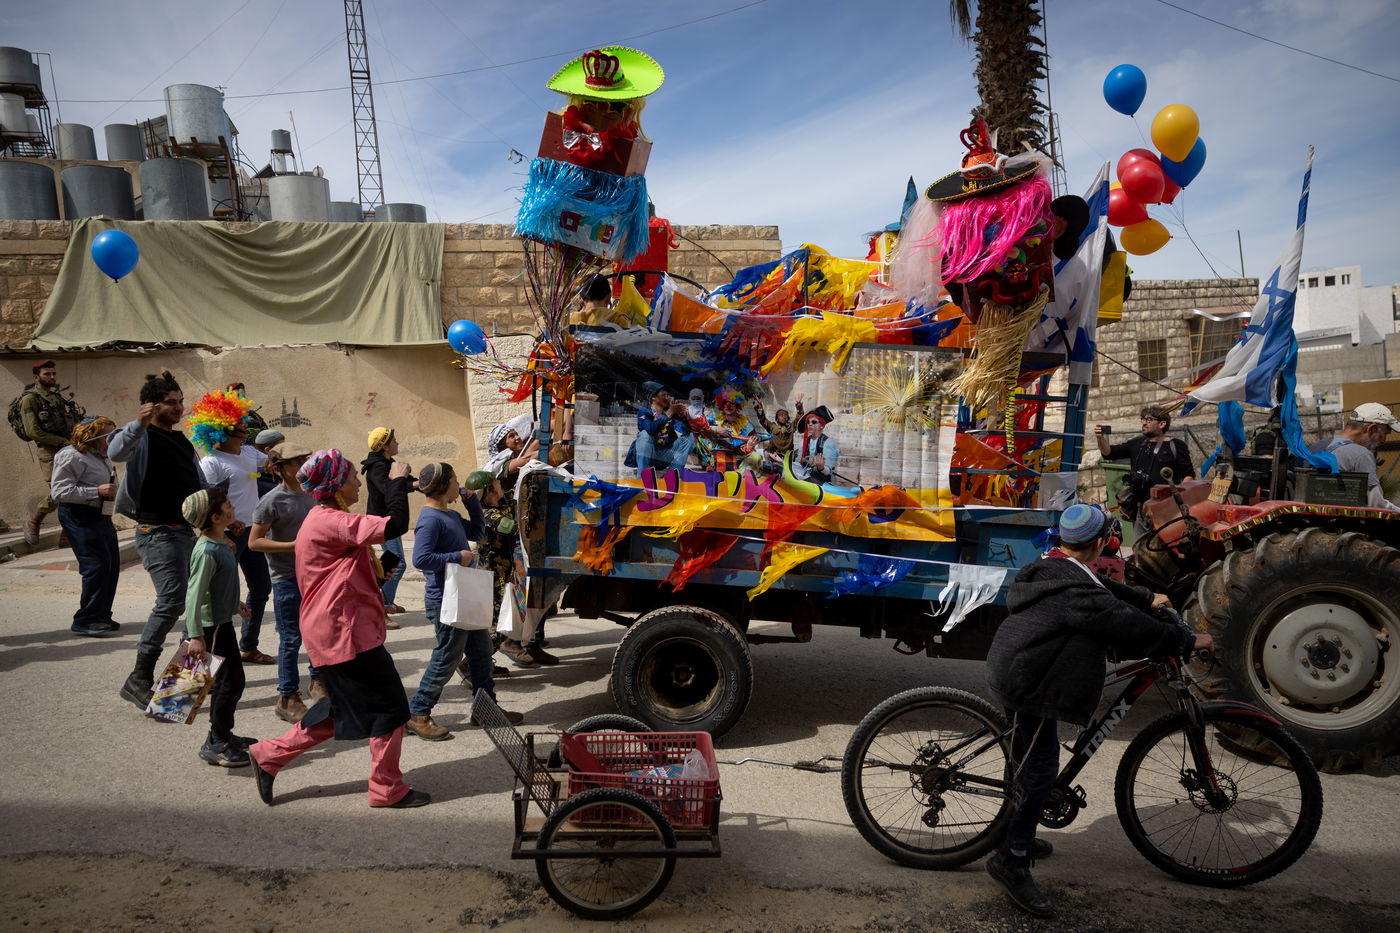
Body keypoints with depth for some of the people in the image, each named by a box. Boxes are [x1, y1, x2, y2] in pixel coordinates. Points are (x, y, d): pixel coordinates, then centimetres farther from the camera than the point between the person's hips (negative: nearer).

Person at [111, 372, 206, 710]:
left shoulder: (182, 441, 17)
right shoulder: (142, 438, -7)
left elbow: (199, 486, 24)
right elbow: (116, 452, -31)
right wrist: (138, 424, -46)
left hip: (187, 531, 9)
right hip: (157, 532, -8)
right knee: (172, 600, -19)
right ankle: (139, 679, -13)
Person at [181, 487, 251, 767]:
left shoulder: (222, 543, 6)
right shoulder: (207, 552, -24)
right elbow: (194, 595, -28)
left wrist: (234, 602, 36)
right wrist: (195, 636, -31)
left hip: (222, 621, 10)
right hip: (212, 626, -10)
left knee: (226, 681, 18)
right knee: (231, 682, -5)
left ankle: (222, 734, 32)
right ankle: (215, 744, 6)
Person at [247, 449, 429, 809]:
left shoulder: (324, 519, 15)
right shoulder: (329, 521, -20)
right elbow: (394, 525, -28)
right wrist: (398, 480, -16)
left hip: (335, 630, 11)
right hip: (344, 632, -11)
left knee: (344, 709, 20)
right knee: (388, 705, -1)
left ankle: (269, 756, 27)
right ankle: (388, 789, 12)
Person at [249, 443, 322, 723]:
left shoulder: (310, 495, 6)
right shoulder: (272, 501, -13)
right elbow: (254, 542, -13)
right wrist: (292, 545, -20)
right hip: (286, 577, -6)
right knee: (291, 638, 1)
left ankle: (317, 680, 32)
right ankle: (287, 698, 14)